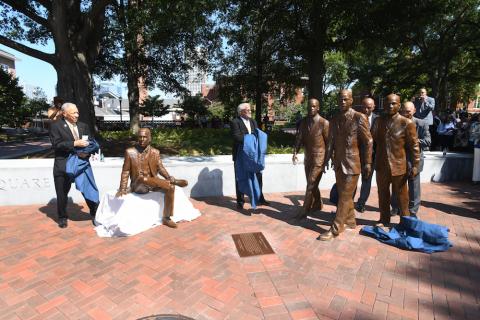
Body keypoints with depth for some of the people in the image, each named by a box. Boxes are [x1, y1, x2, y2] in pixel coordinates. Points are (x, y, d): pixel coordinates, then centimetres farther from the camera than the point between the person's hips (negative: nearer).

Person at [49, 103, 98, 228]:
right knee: (62, 194, 11)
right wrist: (75, 144, -23)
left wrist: (87, 152, -11)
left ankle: (95, 213, 19)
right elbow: (56, 144, -13)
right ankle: (62, 217, 29)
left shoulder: (83, 126, 10)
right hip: (63, 165, -2)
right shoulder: (56, 126, -2)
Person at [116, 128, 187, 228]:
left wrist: (169, 177, -19)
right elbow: (125, 171, 0)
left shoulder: (155, 152, 6)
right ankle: (174, 182, -24)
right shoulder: (130, 152, -1)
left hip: (153, 183, 3)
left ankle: (166, 218, -12)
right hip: (138, 185, -2)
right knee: (142, 178, -38)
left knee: (170, 187, -23)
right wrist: (123, 189, -9)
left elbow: (160, 168, 1)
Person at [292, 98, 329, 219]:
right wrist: (295, 152, -16)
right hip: (307, 157, 6)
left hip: (319, 157, -6)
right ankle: (317, 204, 36)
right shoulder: (303, 122, 4)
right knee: (312, 184, 17)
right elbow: (299, 138, -2)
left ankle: (305, 210, 2)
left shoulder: (324, 123, -12)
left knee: (311, 185, -6)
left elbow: (329, 142, -8)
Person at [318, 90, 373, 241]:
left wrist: (367, 163, -8)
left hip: (352, 163, -6)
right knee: (343, 194, 16)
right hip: (338, 163, 6)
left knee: (345, 196, -2)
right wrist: (327, 159, 6)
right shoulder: (334, 119, 8)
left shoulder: (359, 118, -9)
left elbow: (368, 142, -7)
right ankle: (350, 221, 33)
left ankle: (335, 229, 4)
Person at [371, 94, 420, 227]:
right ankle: (384, 219, 31)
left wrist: (415, 166, -8)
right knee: (382, 194, 15)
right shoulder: (378, 121, 4)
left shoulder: (407, 123, -8)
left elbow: (414, 146, -7)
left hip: (398, 165, -3)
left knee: (401, 196, 10)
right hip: (381, 165, 3)